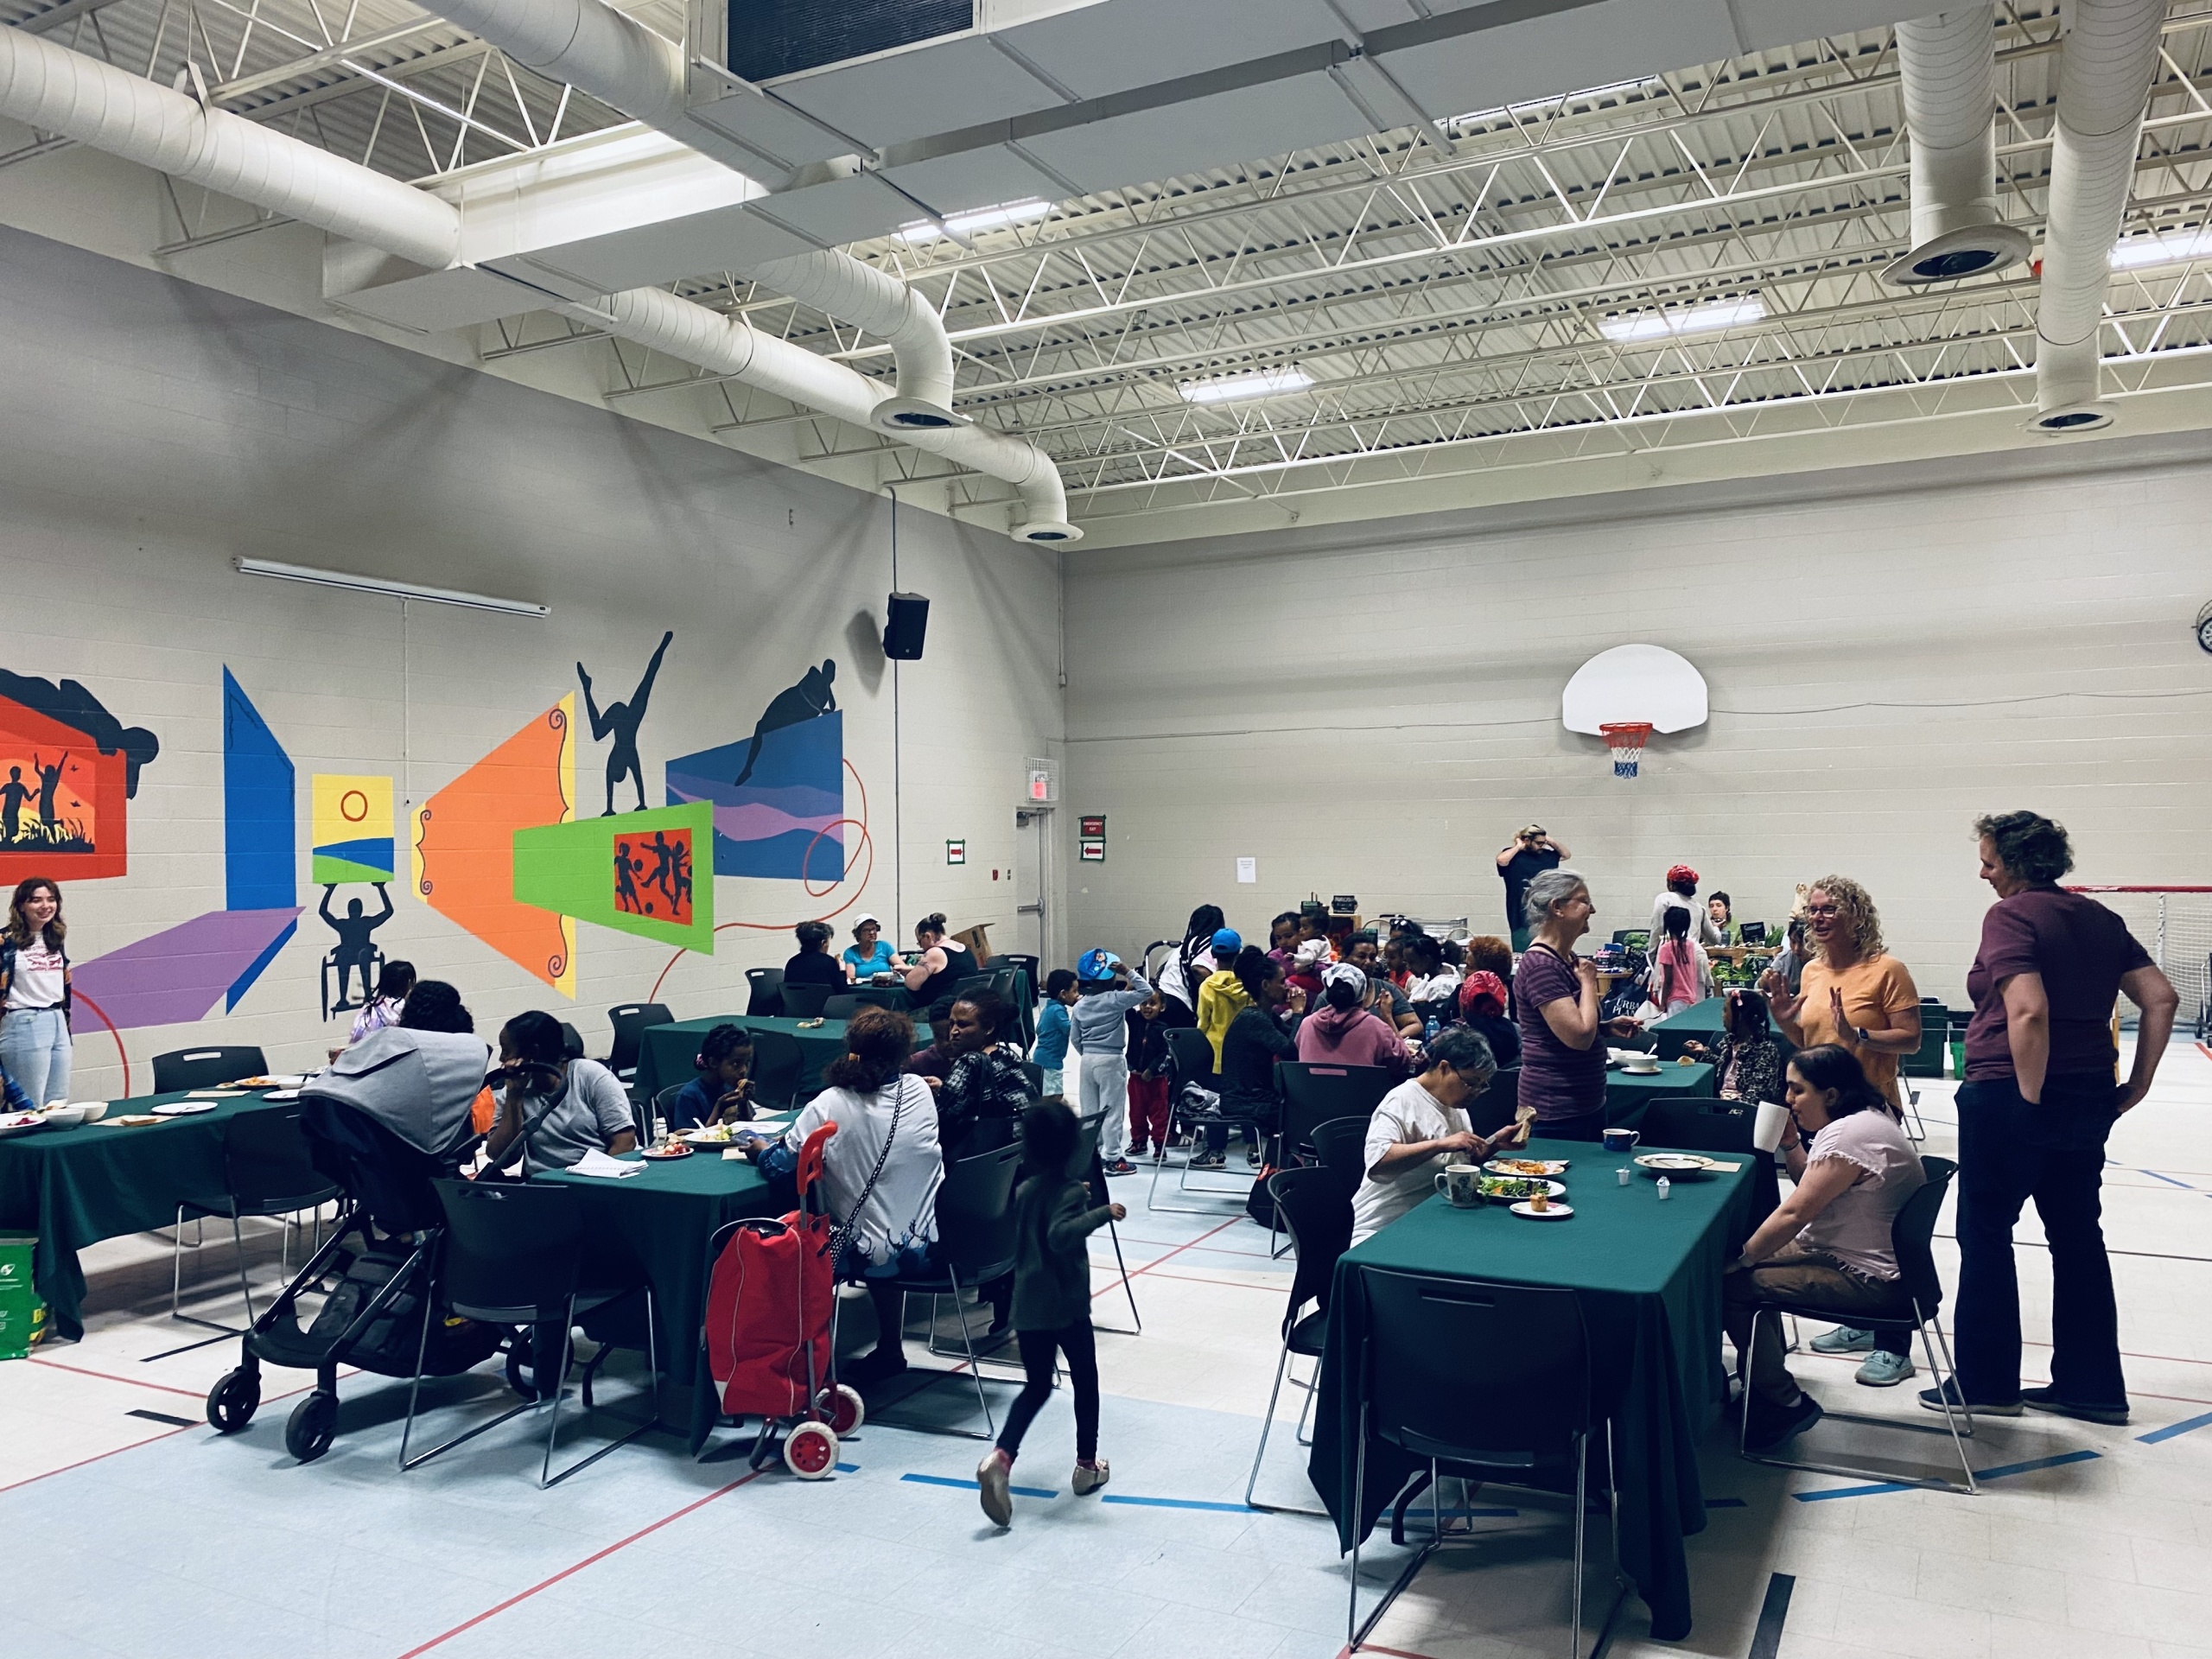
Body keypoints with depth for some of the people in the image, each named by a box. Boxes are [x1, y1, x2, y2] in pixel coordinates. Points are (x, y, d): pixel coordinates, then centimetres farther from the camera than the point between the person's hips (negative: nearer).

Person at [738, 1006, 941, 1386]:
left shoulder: (832, 1105, -14)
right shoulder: (919, 1090, 0)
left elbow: (779, 1162, -13)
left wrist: (759, 1146, 9)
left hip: (871, 1254, -4)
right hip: (926, 1247, 5)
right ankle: (888, 1352, 40)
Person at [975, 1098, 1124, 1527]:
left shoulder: (1026, 1190, 5)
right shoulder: (1071, 1191, -16)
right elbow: (1061, 1235, -34)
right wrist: (1101, 1213, -37)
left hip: (1027, 1307, 6)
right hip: (1067, 1307, -6)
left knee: (1036, 1386, 15)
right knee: (1085, 1383, 14)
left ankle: (1000, 1457, -6)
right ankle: (1087, 1467, 25)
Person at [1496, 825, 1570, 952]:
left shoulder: (1546, 855, 12)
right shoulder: (1513, 855, -6)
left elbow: (1566, 855, 23)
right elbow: (1501, 860, -27)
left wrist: (1552, 843, 8)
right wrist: (1518, 847, -14)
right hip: (1522, 916, -6)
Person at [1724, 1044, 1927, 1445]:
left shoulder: (1847, 1135, -24)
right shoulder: (1865, 1116, 9)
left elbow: (1794, 1213, -23)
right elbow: (1813, 1189, 19)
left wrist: (1739, 1259, -13)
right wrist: (1792, 1142, 4)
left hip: (1870, 1280, -11)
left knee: (1730, 1285, -13)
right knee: (1759, 1263, 16)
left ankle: (1783, 1405, -1)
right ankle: (1763, 1382, 23)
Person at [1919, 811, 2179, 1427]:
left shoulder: (2011, 915, -13)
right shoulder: (2099, 919, 10)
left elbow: (2028, 1010, -25)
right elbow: (2161, 998, 7)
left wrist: (2030, 1095, -16)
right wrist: (2137, 1085, 8)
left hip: (2009, 1099, -8)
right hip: (2088, 1100, 8)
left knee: (1985, 1236, 5)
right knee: (2077, 1237, 15)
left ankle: (1986, 1383, 13)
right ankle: (2092, 1386, 23)